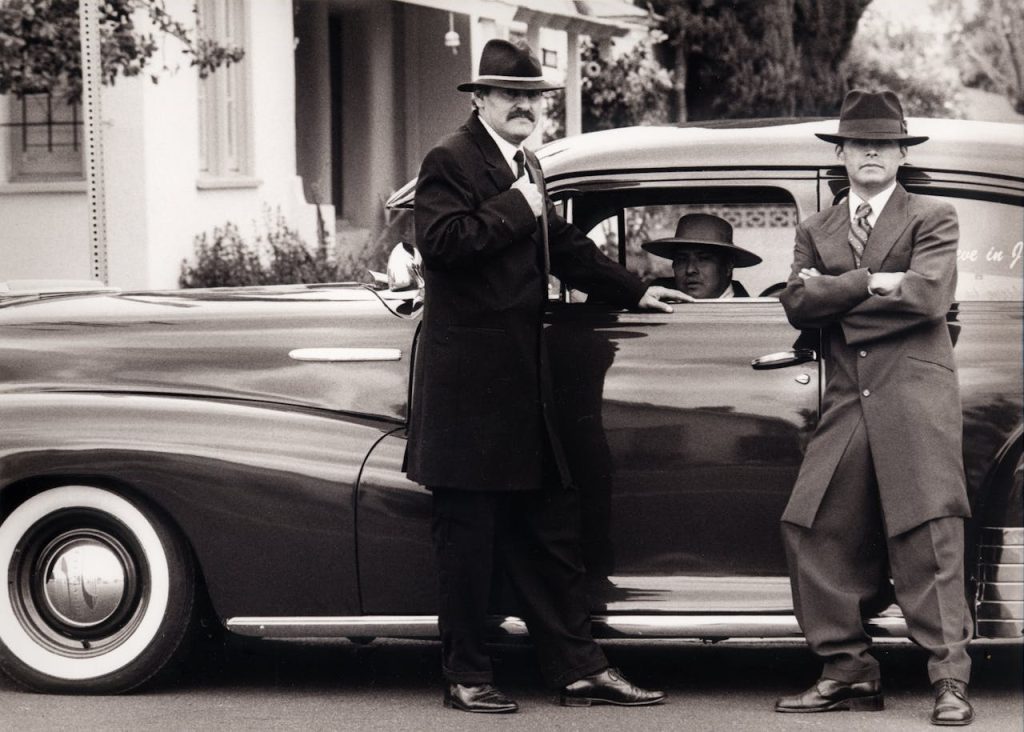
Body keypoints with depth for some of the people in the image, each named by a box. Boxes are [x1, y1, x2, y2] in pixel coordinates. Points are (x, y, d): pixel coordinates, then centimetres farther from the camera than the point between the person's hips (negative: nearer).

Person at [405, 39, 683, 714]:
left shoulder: (525, 167, 18)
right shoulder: (451, 162, -9)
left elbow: (563, 246, 28)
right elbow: (441, 238, -24)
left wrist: (636, 291, 27)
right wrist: (516, 208, -17)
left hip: (523, 378, 9)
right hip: (469, 384, -9)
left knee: (551, 531, 9)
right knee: (469, 533, -1)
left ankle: (580, 669, 13)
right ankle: (466, 677, 7)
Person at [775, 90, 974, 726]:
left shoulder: (934, 219, 6)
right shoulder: (817, 232, 18)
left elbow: (929, 295, -11)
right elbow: (798, 305, 2)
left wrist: (833, 295, -4)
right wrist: (872, 282, -10)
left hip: (916, 394, -5)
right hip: (848, 404, 5)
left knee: (929, 538, -9)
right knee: (817, 532, -1)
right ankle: (849, 672, 7)